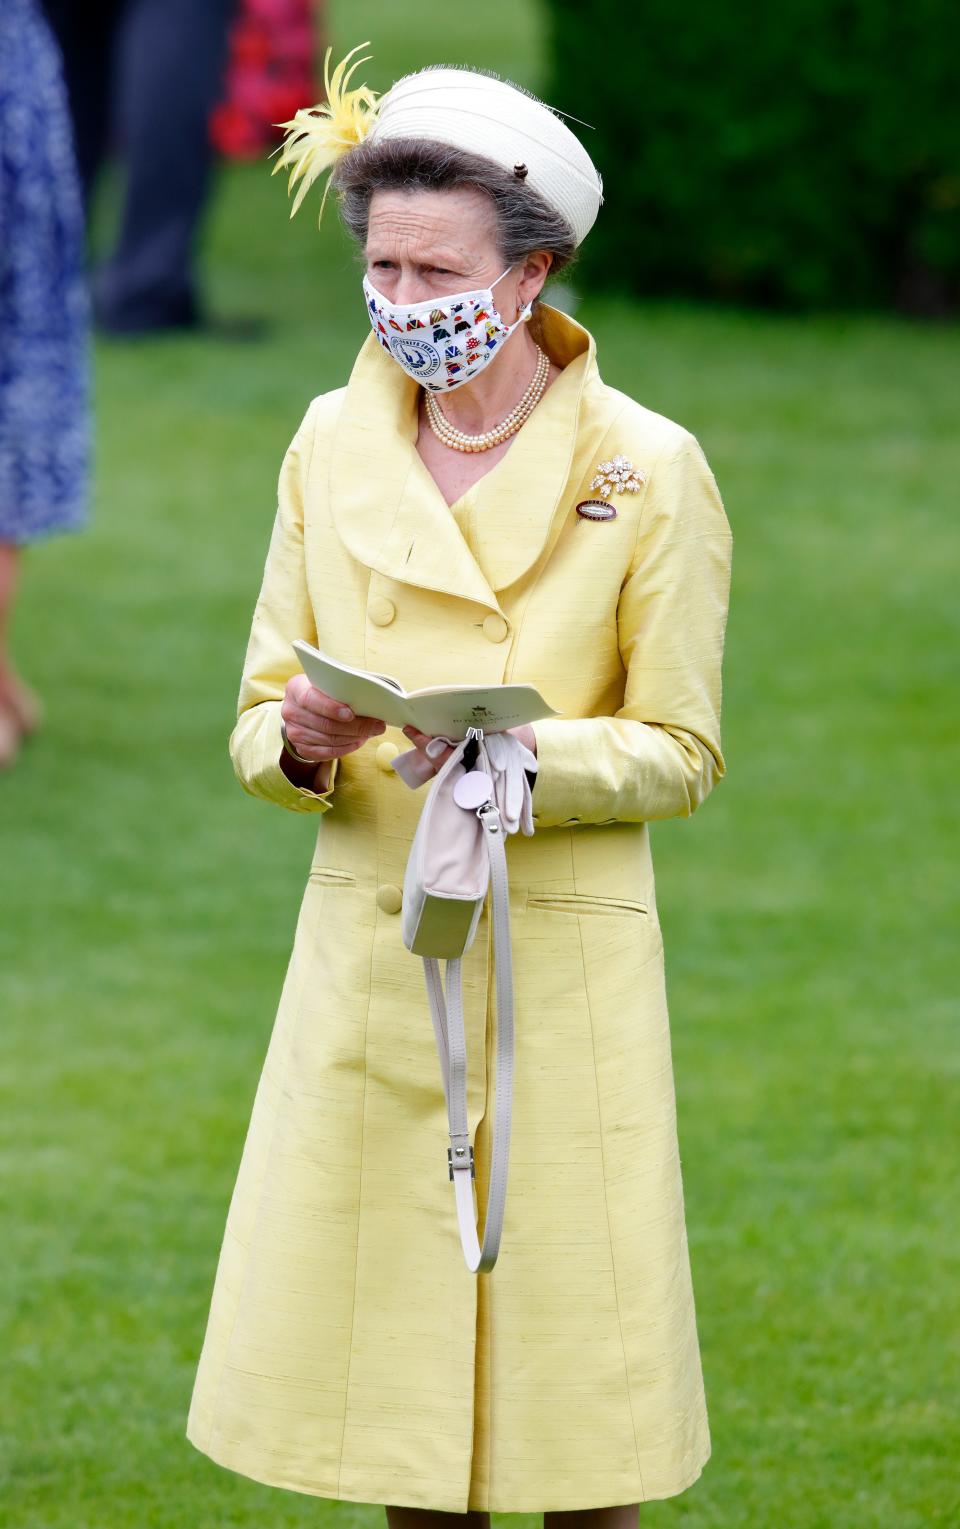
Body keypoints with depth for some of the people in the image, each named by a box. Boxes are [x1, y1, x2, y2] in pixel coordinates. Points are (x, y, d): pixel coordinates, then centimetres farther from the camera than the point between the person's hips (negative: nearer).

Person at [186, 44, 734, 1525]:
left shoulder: (647, 470, -6)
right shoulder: (332, 446, 5)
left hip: (563, 956, -3)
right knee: (392, 1342, 7)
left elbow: (680, 752, -3)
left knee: (567, 1338, 0)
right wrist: (303, 743, -15)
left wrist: (529, 757, -21)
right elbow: (260, 717, 9)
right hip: (367, 946, 4)